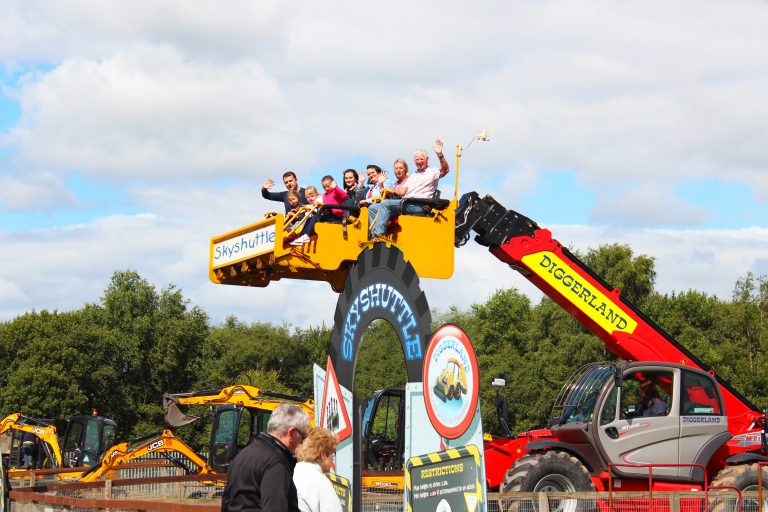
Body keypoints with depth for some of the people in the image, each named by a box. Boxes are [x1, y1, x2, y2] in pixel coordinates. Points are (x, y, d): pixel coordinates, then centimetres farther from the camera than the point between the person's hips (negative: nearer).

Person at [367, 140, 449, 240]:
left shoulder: (432, 171, 8)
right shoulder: (412, 176, 31)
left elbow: (445, 170, -13)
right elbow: (402, 192, 23)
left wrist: (440, 155, -28)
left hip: (419, 205, -8)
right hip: (405, 203, 8)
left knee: (385, 204, -27)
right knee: (373, 208, -4)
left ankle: (379, 234, -34)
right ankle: (374, 236, -22)